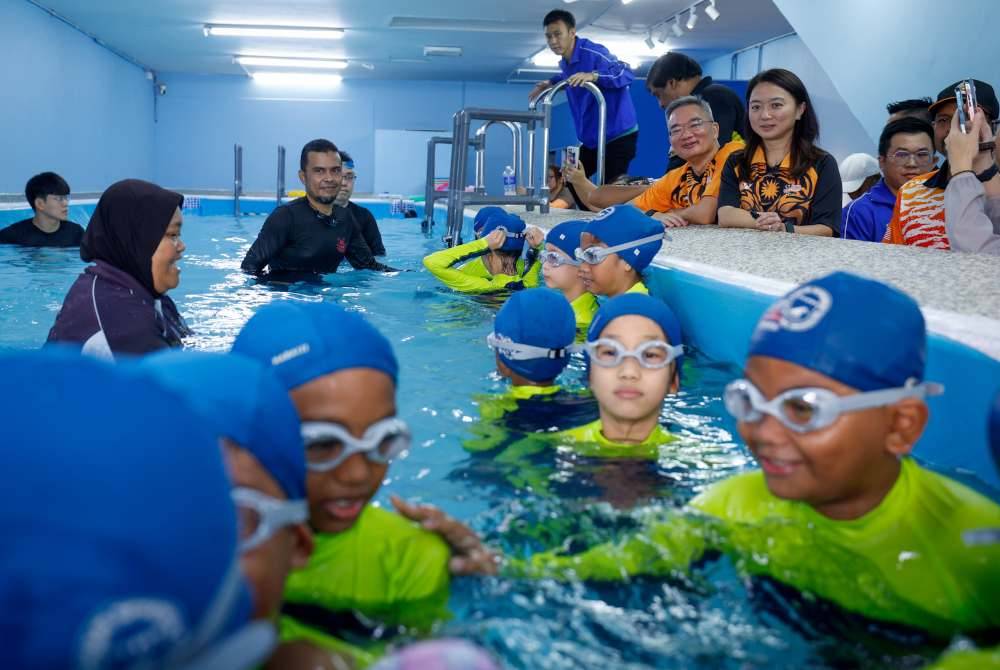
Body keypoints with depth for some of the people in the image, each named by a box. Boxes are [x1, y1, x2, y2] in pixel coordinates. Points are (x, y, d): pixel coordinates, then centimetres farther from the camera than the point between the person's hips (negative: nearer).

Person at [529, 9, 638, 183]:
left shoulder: (593, 52, -18)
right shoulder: (565, 63, 8)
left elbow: (626, 74, -29)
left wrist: (593, 76, -43)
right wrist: (551, 83, 13)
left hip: (618, 135, -9)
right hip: (591, 138, 9)